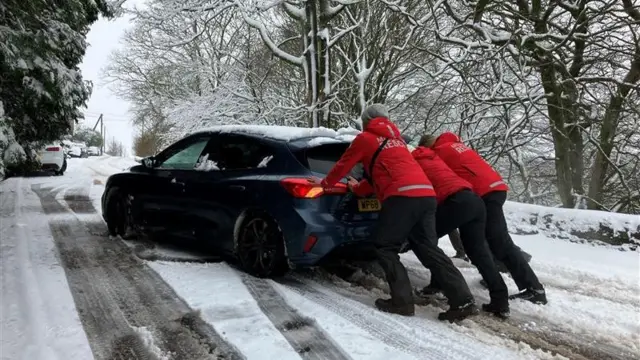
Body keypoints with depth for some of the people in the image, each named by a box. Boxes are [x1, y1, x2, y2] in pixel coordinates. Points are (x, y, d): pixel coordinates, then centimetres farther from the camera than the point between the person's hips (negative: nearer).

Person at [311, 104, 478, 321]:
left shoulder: (365, 138, 13)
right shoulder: (394, 139, 33)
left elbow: (343, 165, 23)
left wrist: (325, 183, 40)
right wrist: (358, 188, 52)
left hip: (403, 195, -7)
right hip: (426, 193, 7)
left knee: (385, 247, 5)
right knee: (428, 249, 8)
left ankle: (403, 301, 0)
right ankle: (463, 301, 3)